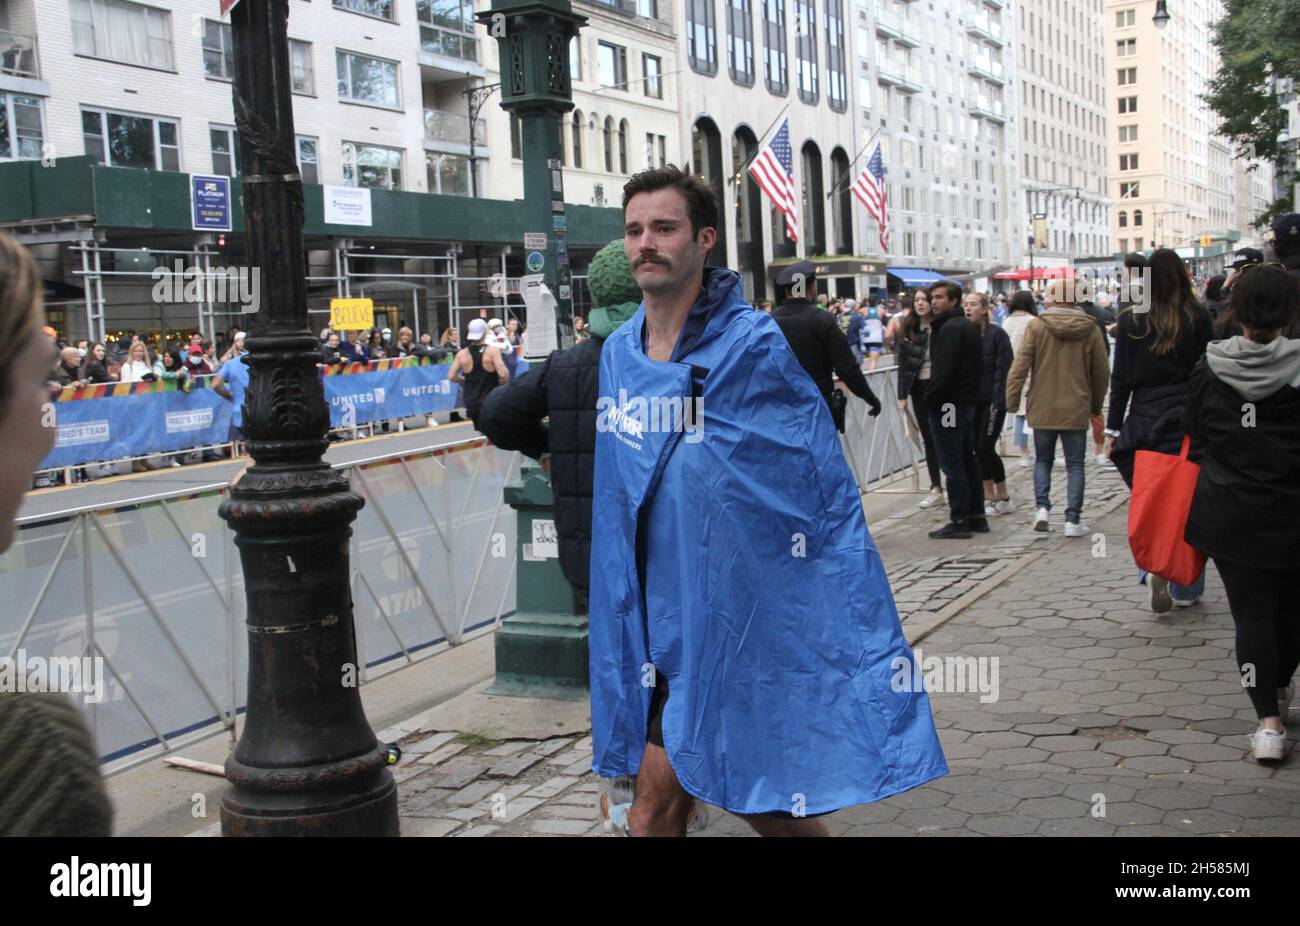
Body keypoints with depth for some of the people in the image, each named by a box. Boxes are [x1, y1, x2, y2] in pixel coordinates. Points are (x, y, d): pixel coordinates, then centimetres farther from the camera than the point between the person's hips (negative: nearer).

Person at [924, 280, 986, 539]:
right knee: (968, 460, 14)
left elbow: (944, 369, -23)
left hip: (948, 403, -10)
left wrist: (931, 397, -12)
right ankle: (977, 515, 20)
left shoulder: (950, 328, -16)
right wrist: (972, 391, 18)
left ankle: (959, 520, -3)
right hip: (968, 401, 10)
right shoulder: (969, 327, 15)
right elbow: (979, 366, 19)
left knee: (952, 464, -5)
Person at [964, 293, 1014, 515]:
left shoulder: (997, 334, -8)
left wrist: (997, 402, -17)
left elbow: (1003, 369, -11)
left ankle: (1003, 499, 5)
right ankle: (988, 495, 19)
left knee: (986, 448, -7)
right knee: (977, 448, 8)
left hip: (992, 401, -5)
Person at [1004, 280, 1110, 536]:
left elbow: (1019, 366, -10)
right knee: (1075, 465, 7)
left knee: (1043, 460, 16)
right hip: (1076, 410, 0)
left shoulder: (1036, 326, -7)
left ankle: (1042, 507, 0)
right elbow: (1101, 373, 5)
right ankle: (1073, 520, 3)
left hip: (1042, 409, 0)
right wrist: (1096, 405, 18)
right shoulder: (1090, 329, -1)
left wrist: (1012, 400, -3)